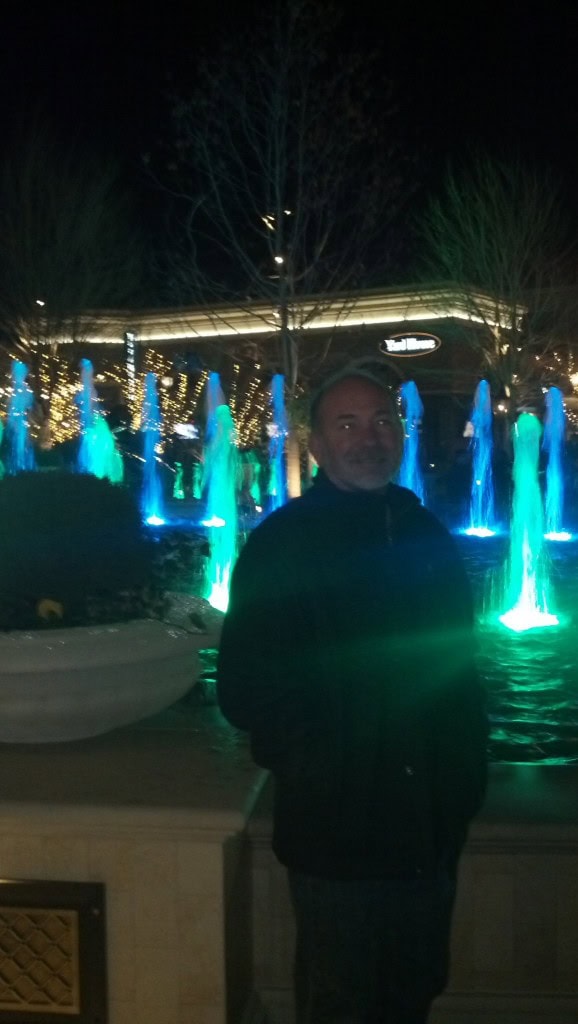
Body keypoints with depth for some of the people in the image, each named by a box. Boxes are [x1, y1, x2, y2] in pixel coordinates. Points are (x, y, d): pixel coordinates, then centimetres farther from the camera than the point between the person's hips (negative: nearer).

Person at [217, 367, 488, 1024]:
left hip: (432, 830, 5)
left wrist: (466, 768, 7)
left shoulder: (427, 537, 5)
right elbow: (244, 693, -13)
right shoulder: (283, 543, -11)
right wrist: (318, 765, -14)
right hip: (336, 839, -5)